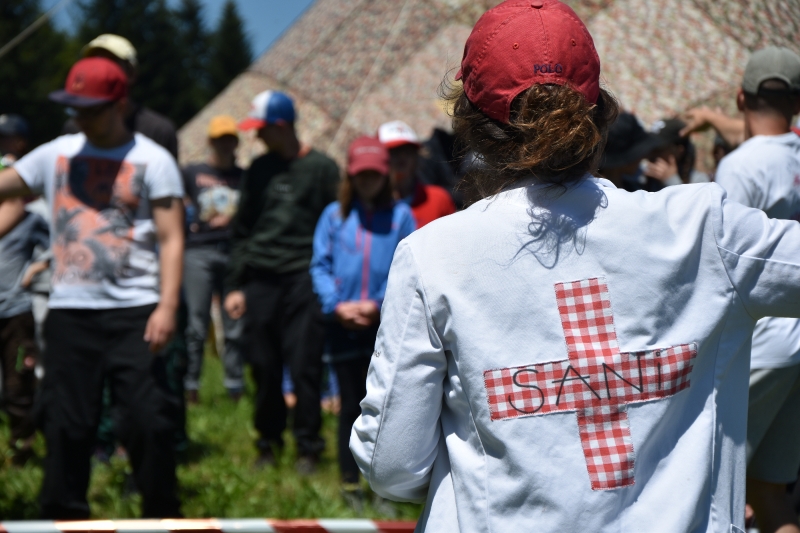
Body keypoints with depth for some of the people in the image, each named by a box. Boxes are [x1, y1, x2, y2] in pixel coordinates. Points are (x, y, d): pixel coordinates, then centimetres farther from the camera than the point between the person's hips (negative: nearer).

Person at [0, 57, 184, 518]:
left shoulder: (152, 160, 0)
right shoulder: (57, 154, 11)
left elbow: (172, 239, -4)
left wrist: (167, 306, -14)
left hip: (133, 311, -3)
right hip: (69, 311, 4)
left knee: (147, 420, -6)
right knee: (66, 424, 5)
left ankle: (163, 518, 6)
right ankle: (64, 517, 14)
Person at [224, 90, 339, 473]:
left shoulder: (320, 168, 2)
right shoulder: (258, 171, 14)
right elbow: (241, 230, 18)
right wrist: (236, 284, 11)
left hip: (302, 281, -4)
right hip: (260, 280, 4)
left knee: (304, 367, -6)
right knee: (263, 366, 4)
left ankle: (308, 447, 3)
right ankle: (268, 442, 15)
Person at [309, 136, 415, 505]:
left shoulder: (400, 215, 4)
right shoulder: (334, 216, 8)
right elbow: (320, 266, 4)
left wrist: (378, 304, -13)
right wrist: (337, 305, -10)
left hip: (388, 326, -1)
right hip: (344, 327, 1)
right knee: (351, 405, 8)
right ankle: (350, 483, 14)